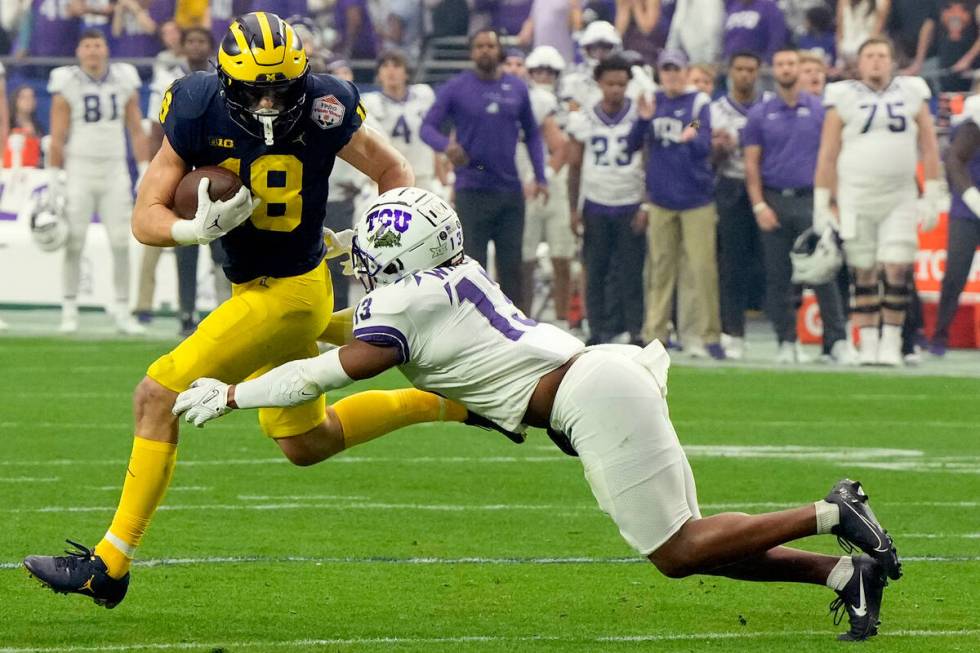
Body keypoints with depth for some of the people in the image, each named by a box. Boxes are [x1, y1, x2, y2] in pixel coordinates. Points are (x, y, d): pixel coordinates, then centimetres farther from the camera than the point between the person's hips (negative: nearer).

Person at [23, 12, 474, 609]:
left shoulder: (322, 112, -18)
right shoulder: (198, 112, -11)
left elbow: (394, 172, -1)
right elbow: (146, 218, -9)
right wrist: (199, 228, -29)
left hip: (290, 291, -7)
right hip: (253, 287, 7)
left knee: (157, 397, -13)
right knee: (307, 443, 22)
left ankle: (109, 565, -7)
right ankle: (447, 401, 38)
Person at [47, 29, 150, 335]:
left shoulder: (125, 83, 4)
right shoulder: (68, 86, -5)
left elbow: (137, 132, 8)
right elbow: (57, 138, -4)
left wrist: (146, 173, 3)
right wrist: (56, 179, -7)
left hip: (114, 172, 2)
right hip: (79, 170, -2)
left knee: (121, 243, 0)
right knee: (74, 243, 0)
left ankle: (122, 312, 7)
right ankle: (69, 310, 7)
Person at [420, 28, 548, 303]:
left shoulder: (517, 89, 8)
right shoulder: (455, 88, -1)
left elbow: (532, 134, 15)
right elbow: (427, 126, -5)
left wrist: (540, 177, 7)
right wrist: (446, 146, -27)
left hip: (510, 190, 3)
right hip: (472, 190, -3)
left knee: (511, 265, 7)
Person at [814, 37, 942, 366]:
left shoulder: (912, 95, 8)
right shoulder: (844, 99, 3)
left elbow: (929, 148, 10)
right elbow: (827, 156, 4)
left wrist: (932, 197, 4)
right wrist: (822, 205, 0)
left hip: (900, 200, 1)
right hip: (855, 200, -1)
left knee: (897, 271, -7)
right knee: (863, 275, 2)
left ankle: (891, 344, 0)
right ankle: (867, 345, 7)